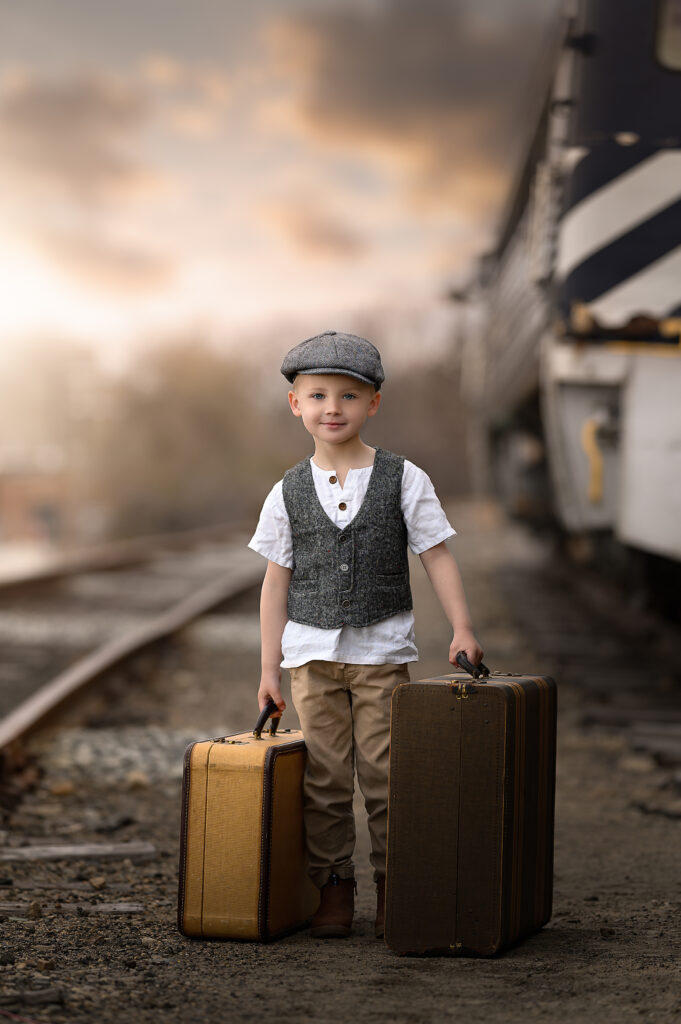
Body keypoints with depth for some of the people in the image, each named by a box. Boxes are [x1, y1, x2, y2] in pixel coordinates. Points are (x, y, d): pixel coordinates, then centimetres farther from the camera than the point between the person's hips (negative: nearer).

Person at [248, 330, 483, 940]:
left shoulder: (403, 479, -1)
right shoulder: (289, 493, 4)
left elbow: (437, 556, 1)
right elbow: (277, 581, 7)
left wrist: (462, 629, -10)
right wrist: (270, 668, 5)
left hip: (383, 649, -1)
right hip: (313, 653, 2)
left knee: (386, 774, -1)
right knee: (324, 778, 3)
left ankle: (394, 888, 9)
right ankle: (333, 886, 13)